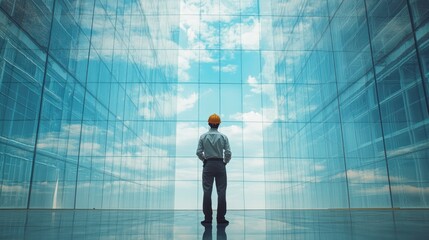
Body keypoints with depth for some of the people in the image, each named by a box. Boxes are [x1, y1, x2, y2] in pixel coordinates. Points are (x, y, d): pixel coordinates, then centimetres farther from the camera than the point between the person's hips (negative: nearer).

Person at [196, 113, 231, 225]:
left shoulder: (203, 136, 0)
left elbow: (199, 152, -3)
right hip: (220, 165, 0)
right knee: (221, 191, 3)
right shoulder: (223, 137, -1)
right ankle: (221, 218, 3)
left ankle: (208, 218, 4)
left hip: (208, 165, 1)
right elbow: (228, 153, -5)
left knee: (207, 191, 3)